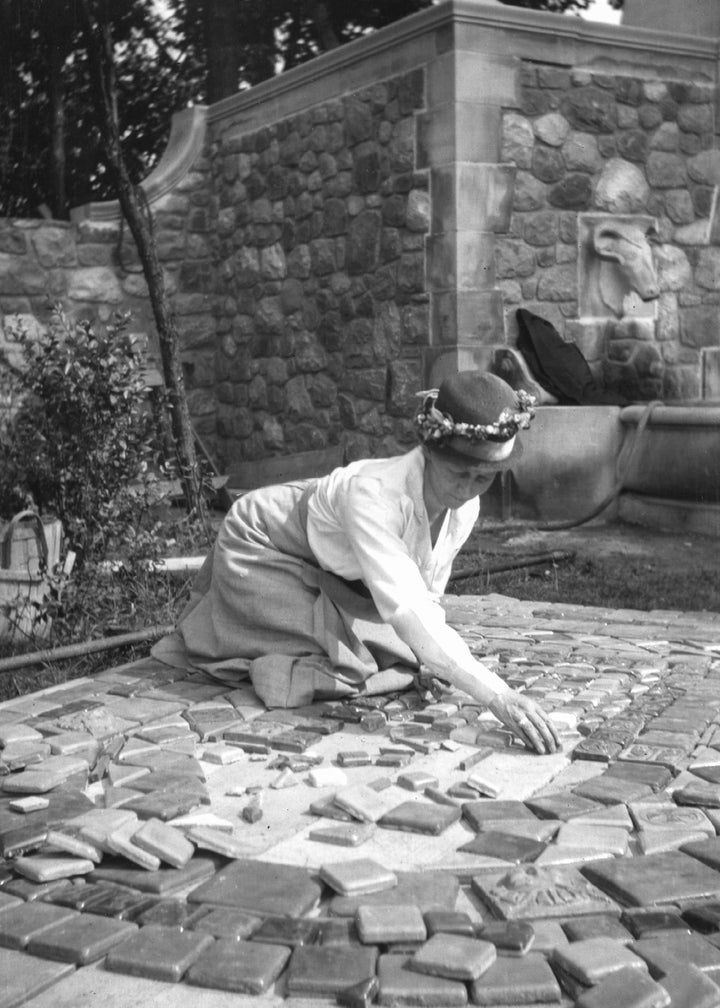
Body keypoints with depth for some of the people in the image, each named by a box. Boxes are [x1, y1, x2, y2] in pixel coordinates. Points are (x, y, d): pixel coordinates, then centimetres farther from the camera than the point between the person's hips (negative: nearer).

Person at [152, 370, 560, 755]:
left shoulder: (466, 506, -18)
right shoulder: (371, 493, -42)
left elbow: (426, 598, -2)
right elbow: (405, 609, -50)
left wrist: (442, 659, -17)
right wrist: (496, 694, -56)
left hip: (327, 572, 8)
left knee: (398, 657, 5)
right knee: (336, 663, -21)